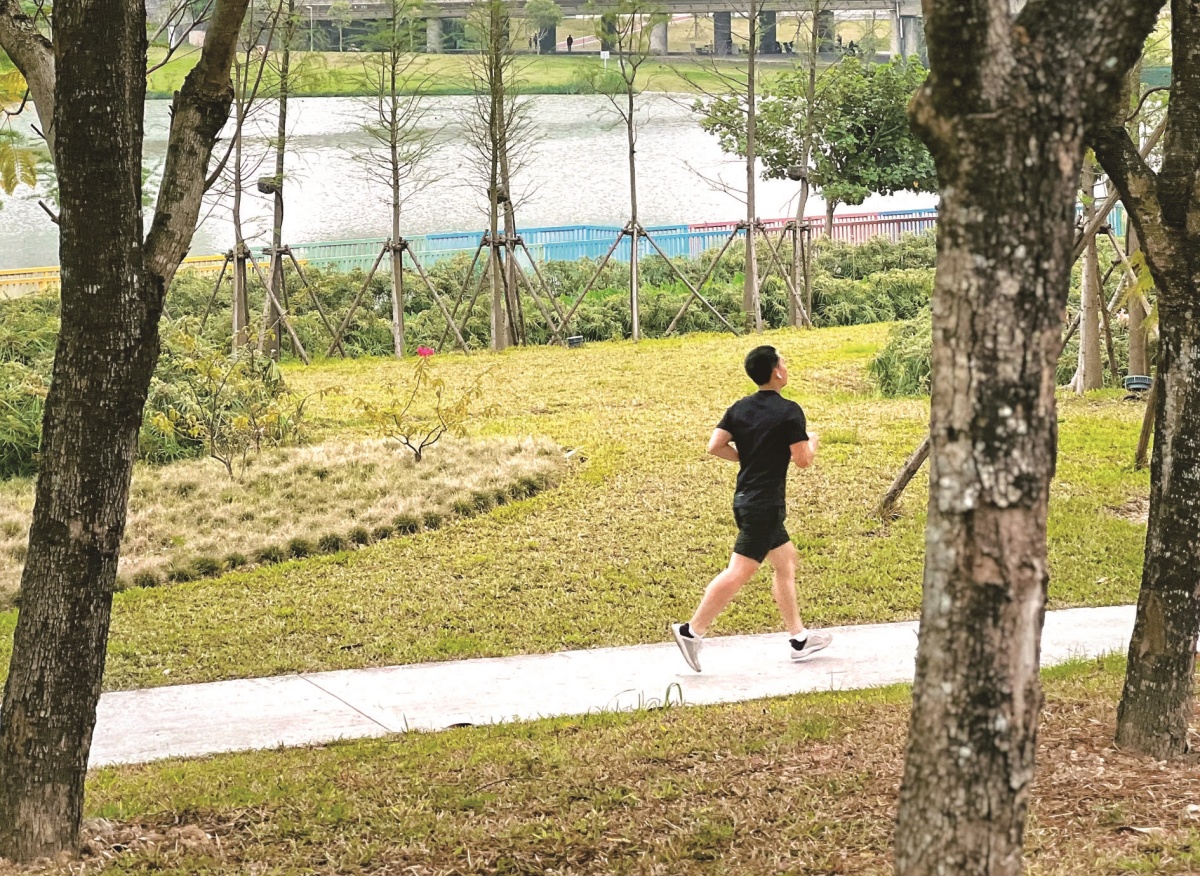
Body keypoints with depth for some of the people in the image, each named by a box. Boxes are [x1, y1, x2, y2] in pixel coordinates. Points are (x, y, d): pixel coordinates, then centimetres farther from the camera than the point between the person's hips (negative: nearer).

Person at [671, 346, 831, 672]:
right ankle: (692, 631, -9)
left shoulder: (740, 409, 6)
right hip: (766, 504, -9)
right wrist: (812, 442, 8)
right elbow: (803, 459, -14)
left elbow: (715, 446, 0)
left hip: (745, 499, 9)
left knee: (786, 560, 17)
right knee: (739, 571, -8)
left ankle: (798, 638, 21)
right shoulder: (789, 411, -13)